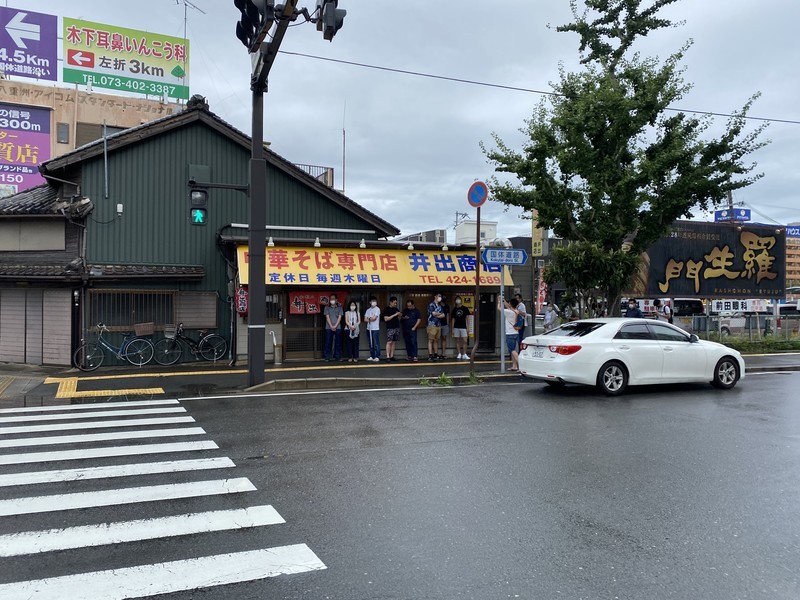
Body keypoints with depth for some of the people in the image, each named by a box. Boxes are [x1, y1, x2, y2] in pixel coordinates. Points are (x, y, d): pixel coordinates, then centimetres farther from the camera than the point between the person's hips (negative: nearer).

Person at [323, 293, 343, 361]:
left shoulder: (339, 308, 8)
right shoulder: (327, 308, 7)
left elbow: (339, 317, 0)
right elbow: (327, 317, -1)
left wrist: (335, 326, -10)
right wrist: (331, 326, -11)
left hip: (338, 327, 1)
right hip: (329, 328, -1)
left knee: (338, 343, 2)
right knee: (328, 343, -2)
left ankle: (337, 356, 8)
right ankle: (327, 357, 0)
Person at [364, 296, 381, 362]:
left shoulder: (377, 309, -3)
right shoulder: (368, 310, 13)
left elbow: (374, 318, -13)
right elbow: (365, 320, 7)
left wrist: (369, 319, 3)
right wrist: (370, 319, -9)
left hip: (375, 329, -6)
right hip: (369, 329, 6)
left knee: (376, 344, -6)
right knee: (371, 344, 9)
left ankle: (377, 357, -4)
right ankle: (372, 356, 15)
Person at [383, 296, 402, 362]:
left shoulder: (396, 309, 16)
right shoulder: (386, 309, -3)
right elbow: (386, 319, -12)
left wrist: (399, 315, -1)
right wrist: (394, 315, -15)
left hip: (397, 327, 6)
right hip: (390, 328, -6)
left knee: (394, 342, 5)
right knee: (389, 342, -10)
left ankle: (392, 356, 7)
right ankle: (387, 357, -11)